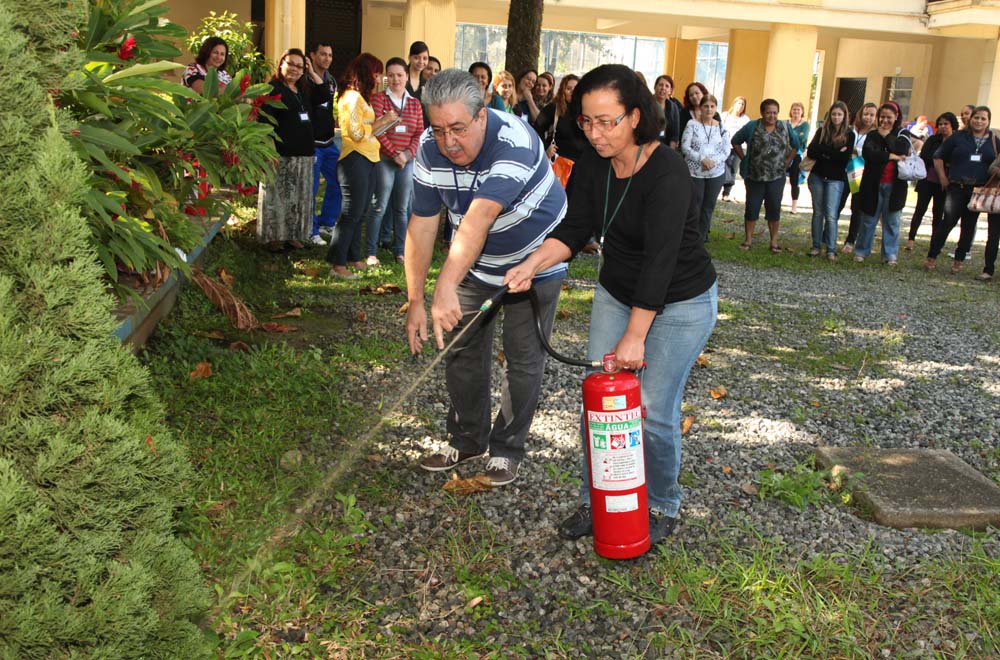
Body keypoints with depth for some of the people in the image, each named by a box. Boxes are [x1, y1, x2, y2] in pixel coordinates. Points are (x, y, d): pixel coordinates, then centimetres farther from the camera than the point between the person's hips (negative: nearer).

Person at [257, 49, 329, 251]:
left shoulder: (305, 90, 17)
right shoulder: (273, 89, -6)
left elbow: (325, 96, 12)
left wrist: (312, 73, 6)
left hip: (303, 153, 8)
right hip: (281, 154, -7)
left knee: (299, 197, 11)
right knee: (277, 196, -2)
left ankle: (292, 235, 21)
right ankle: (273, 238, 5)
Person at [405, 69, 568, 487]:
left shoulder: (515, 143, -35)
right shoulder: (430, 150, -17)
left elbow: (478, 219, -47)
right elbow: (422, 224, -13)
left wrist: (446, 288, -55)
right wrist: (415, 300, -14)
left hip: (535, 261, -5)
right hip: (477, 263, 5)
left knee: (523, 358, 0)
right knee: (462, 346, 9)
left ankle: (507, 448, 18)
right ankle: (467, 440, 27)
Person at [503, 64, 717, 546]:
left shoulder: (666, 172, -29)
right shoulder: (594, 164, -7)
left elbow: (660, 260, -30)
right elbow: (575, 228, -4)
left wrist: (634, 336, -29)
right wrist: (531, 265, -22)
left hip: (680, 304, -6)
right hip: (616, 293, 7)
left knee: (654, 411, -2)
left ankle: (662, 508, 21)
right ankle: (595, 502, 22)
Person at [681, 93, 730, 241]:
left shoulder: (721, 127, 6)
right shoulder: (692, 124, -4)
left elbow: (726, 150, 4)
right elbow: (685, 147, -9)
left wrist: (714, 161, -14)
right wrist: (702, 159, -20)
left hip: (716, 173, 3)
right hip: (694, 172, -3)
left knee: (709, 206, 8)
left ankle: (702, 237, 19)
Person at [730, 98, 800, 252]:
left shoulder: (785, 128, 2)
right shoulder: (752, 126, -5)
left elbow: (795, 145, 16)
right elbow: (736, 141, 4)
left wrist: (786, 162, 7)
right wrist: (744, 159, -1)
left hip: (777, 177, 1)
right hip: (754, 176, -1)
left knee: (774, 208, 5)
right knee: (752, 207, 4)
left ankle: (774, 241, 14)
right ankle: (748, 239, 14)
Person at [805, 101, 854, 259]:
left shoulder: (849, 135, 0)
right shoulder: (822, 131, 6)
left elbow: (845, 157, -12)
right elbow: (810, 152, -6)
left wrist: (823, 152, -10)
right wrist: (834, 153, -13)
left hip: (835, 179, -3)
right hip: (817, 176, 3)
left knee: (831, 215, -9)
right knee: (818, 212, 9)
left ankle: (831, 250, -4)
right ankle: (816, 246, 16)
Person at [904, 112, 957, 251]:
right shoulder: (933, 140, 2)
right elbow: (924, 156, -7)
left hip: (943, 184, 0)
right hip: (928, 181, 0)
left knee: (938, 213, 8)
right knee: (920, 209, 2)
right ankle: (911, 239, 7)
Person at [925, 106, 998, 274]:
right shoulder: (959, 137, 3)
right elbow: (939, 156, 9)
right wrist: (943, 177, 3)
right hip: (957, 188, -2)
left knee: (969, 225, 8)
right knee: (948, 221, -9)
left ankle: (959, 260, 18)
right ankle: (932, 257, -2)